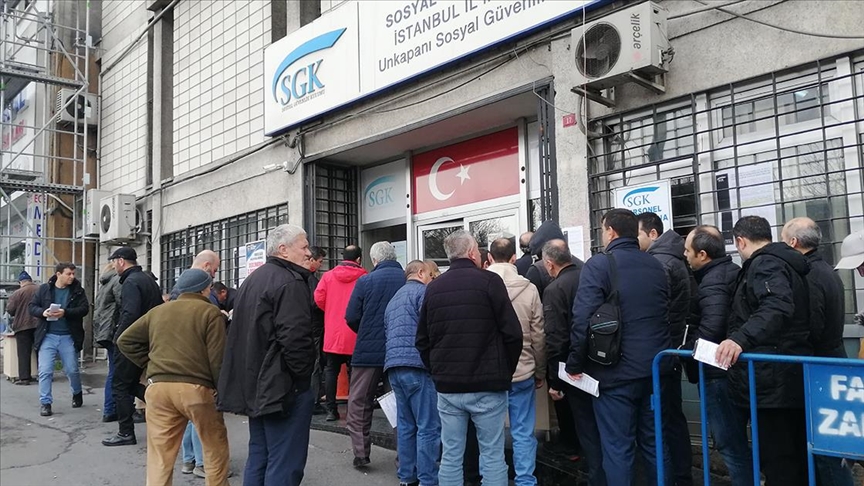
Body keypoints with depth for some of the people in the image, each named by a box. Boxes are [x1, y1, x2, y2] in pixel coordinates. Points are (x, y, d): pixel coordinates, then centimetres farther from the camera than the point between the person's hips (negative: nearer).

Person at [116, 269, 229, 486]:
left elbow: (125, 340, 20)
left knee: (160, 457, 8)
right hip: (196, 388, -4)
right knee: (216, 448, 14)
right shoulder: (210, 312, 0)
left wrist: (151, 364, 18)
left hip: (158, 387, 5)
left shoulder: (157, 311, 17)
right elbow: (217, 358, -8)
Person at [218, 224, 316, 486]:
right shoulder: (290, 282, -16)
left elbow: (239, 333, 22)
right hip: (283, 387, -10)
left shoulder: (252, 280, 16)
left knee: (258, 457, 18)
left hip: (255, 386, 10)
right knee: (284, 463, -3)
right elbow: (295, 337, -26)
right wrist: (304, 373, -11)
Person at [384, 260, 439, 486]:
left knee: (405, 425, 14)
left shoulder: (394, 299, 24)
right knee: (428, 427, -4)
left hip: (393, 365, 9)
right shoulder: (422, 291, -2)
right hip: (416, 364, -9)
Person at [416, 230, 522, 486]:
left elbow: (422, 340, 10)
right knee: (492, 455, 5)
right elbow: (512, 333, -9)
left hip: (447, 387, 4)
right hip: (487, 386, -4)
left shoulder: (433, 288, 6)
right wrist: (505, 372, 4)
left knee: (450, 456, 10)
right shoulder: (489, 281, -7)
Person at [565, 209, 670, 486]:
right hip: (655, 369, 6)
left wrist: (575, 364, -8)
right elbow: (667, 314, 17)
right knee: (654, 442, 18)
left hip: (616, 371, -6)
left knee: (618, 448, 3)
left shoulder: (599, 265, -10)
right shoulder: (655, 266, 10)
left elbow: (583, 318, -18)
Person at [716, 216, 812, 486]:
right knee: (796, 460, 18)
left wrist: (741, 338, -41)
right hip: (791, 380, 11)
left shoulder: (765, 263, -12)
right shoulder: (781, 262, 21)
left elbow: (777, 307, -30)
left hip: (773, 384, -11)